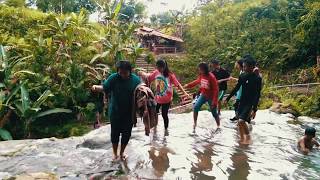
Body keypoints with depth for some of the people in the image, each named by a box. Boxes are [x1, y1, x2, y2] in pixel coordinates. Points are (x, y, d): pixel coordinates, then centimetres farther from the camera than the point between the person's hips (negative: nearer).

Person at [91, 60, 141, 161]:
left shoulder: (136, 80, -8)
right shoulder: (113, 78, -11)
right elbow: (104, 87, -11)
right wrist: (96, 87, -31)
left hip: (129, 113, 2)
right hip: (115, 112, -1)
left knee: (126, 134, 13)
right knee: (115, 133, 10)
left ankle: (122, 152, 37)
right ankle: (115, 153, 33)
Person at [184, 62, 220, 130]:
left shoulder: (211, 77, -24)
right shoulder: (201, 75, -5)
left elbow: (216, 89, -22)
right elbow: (197, 81, 18)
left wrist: (214, 101, -24)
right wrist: (188, 85, 13)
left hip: (211, 97, -6)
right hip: (203, 95, 6)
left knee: (214, 113, 5)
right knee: (195, 107, -5)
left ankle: (218, 127, 24)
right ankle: (195, 123, 9)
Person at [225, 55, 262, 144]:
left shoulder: (257, 78, -15)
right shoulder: (242, 76, 1)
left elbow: (258, 94, -17)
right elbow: (236, 88, 12)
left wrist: (254, 109, -23)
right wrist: (228, 98, 14)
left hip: (250, 104, -6)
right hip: (242, 102, 6)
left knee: (241, 121, -17)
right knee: (240, 122, 10)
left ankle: (248, 137, 6)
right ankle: (242, 138, 29)